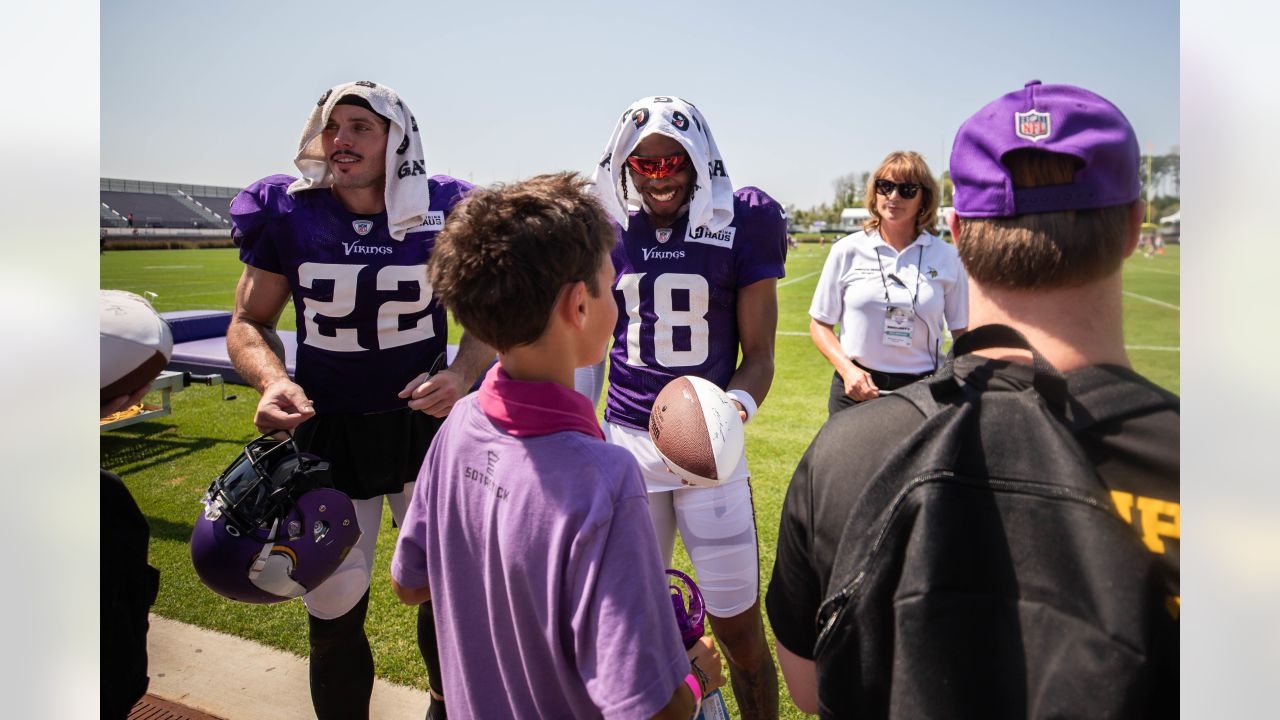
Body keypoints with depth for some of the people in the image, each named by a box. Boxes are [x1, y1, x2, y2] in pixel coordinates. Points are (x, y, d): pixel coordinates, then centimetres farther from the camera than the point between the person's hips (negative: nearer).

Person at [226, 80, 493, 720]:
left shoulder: (445, 212, -7)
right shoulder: (288, 213, -7)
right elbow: (250, 322, 2)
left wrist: (463, 373, -19)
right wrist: (273, 380, -18)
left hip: (427, 423, 1)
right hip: (328, 433, 0)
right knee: (334, 615, 10)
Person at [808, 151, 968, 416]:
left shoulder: (946, 257, 2)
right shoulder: (847, 250, 0)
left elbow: (964, 331, 7)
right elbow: (820, 324, 3)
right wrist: (847, 369, -13)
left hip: (923, 392, 1)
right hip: (856, 387, 0)